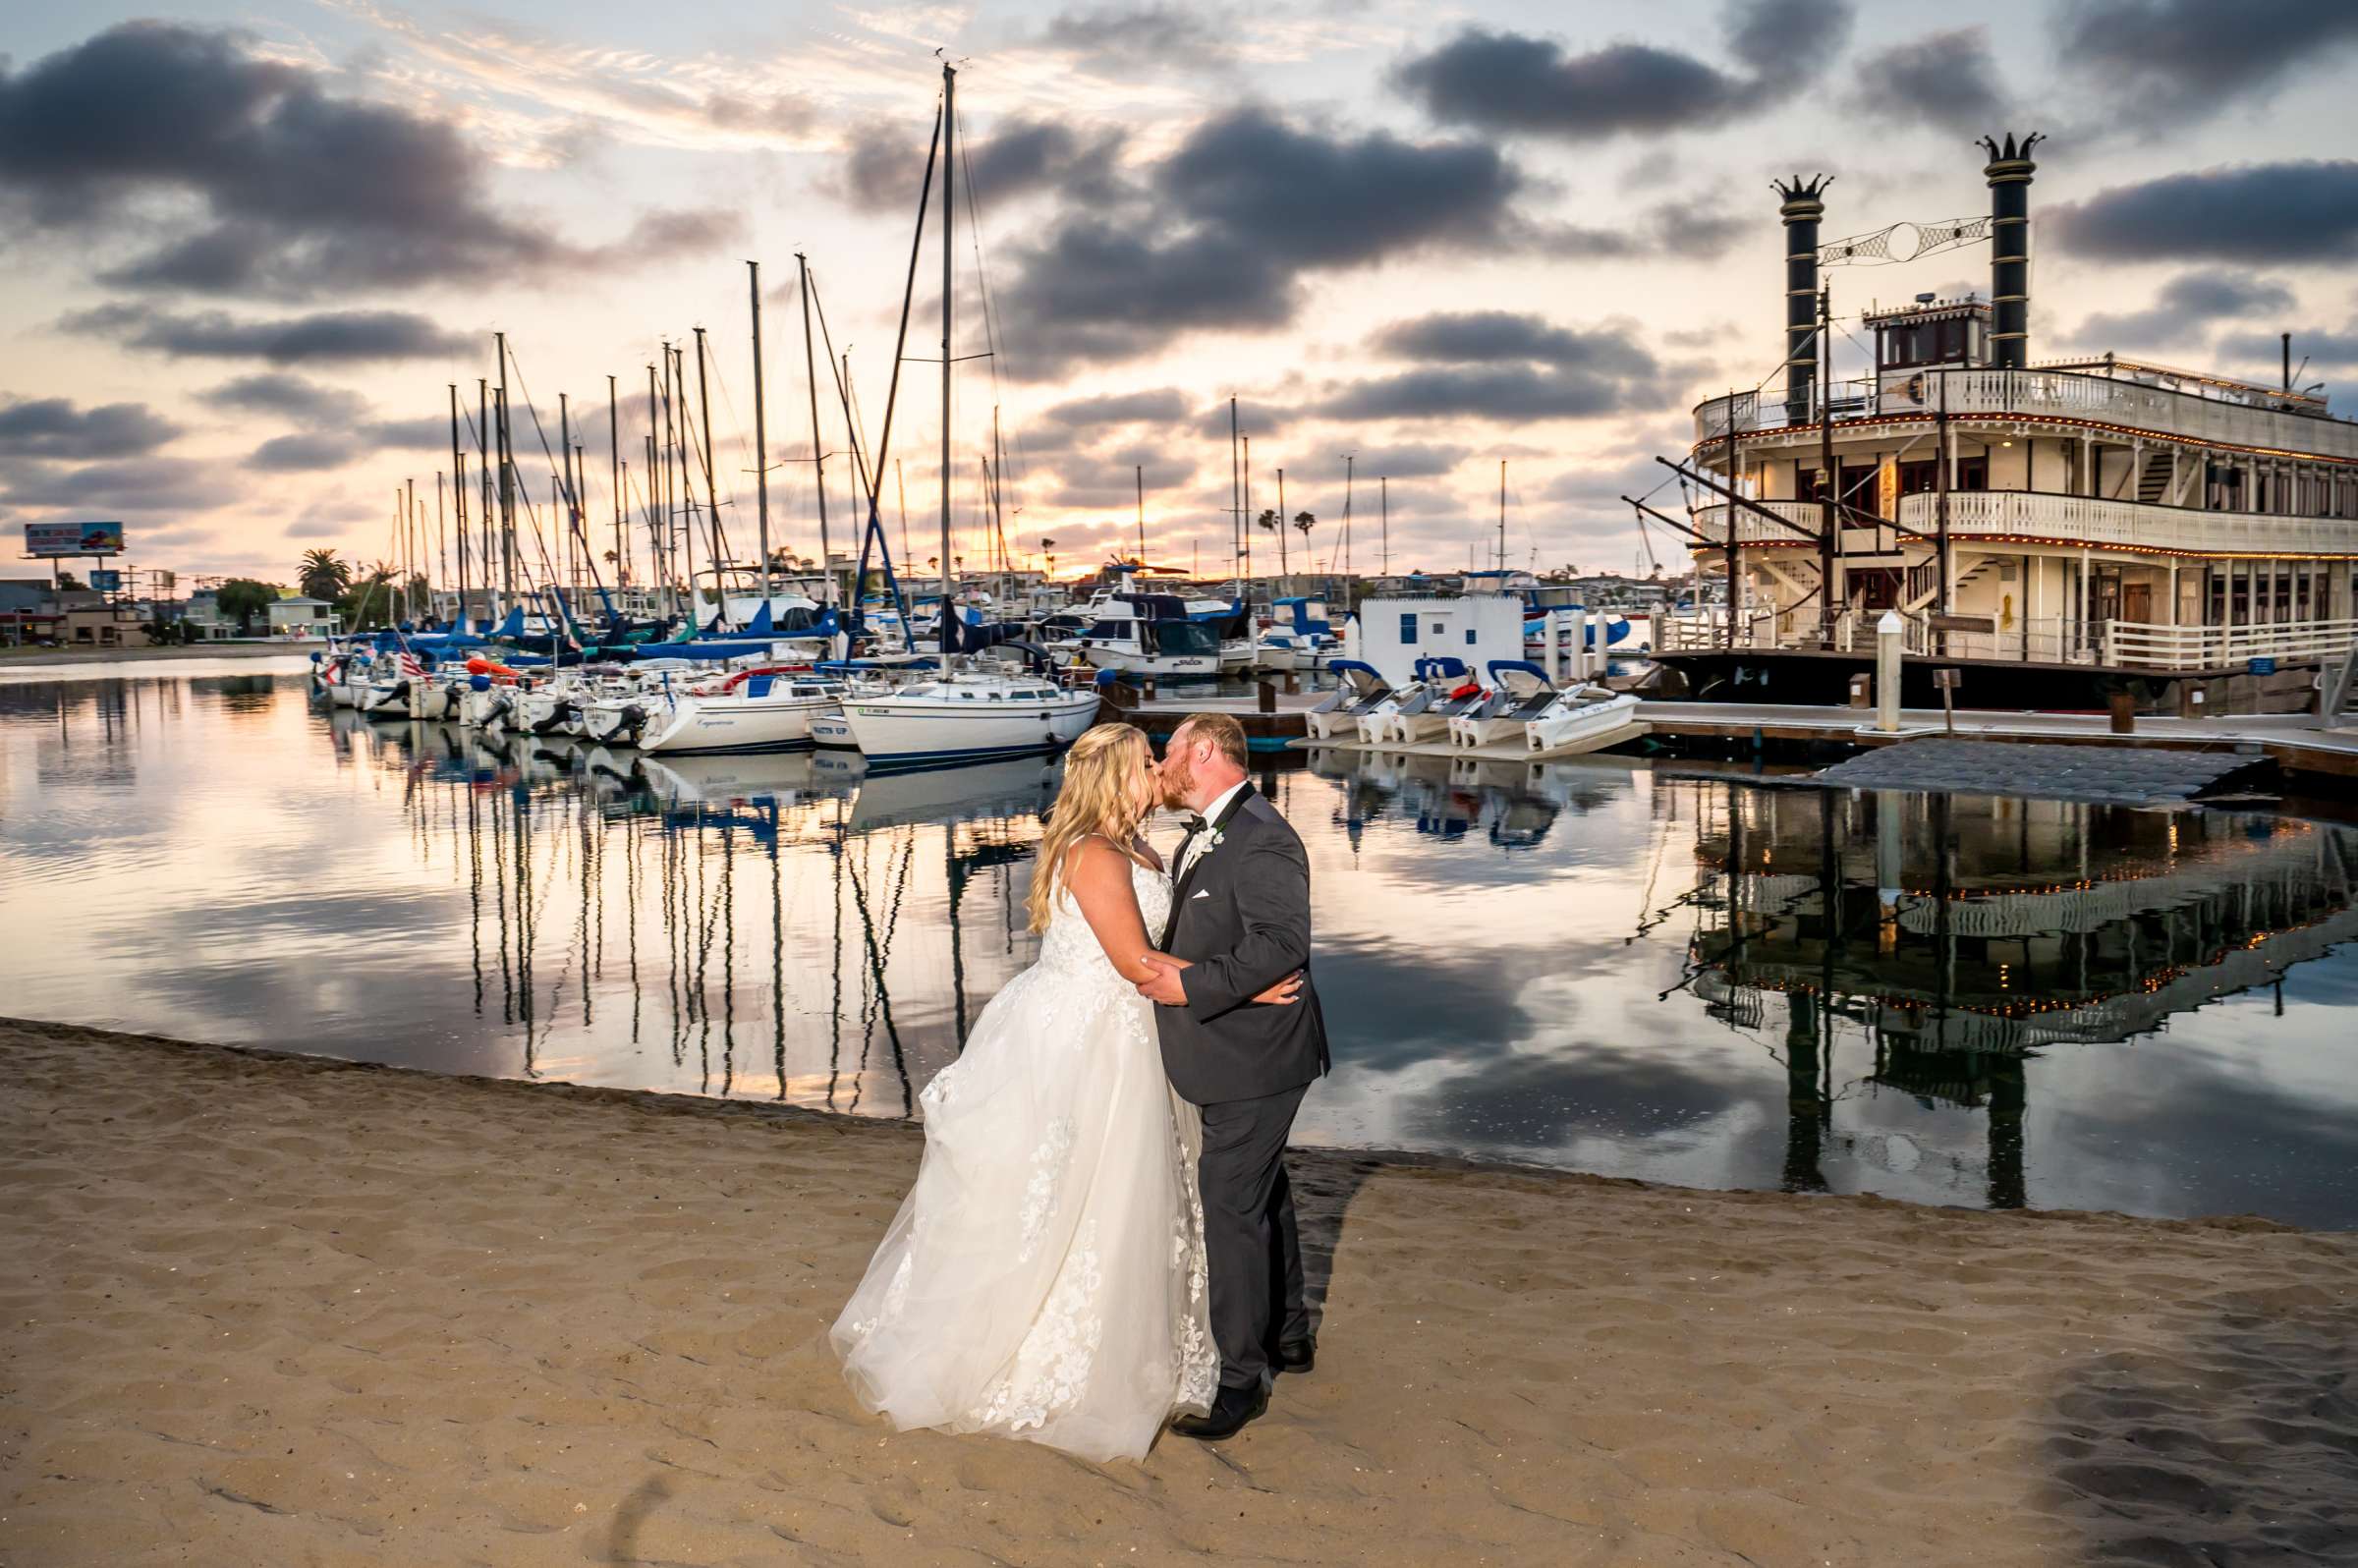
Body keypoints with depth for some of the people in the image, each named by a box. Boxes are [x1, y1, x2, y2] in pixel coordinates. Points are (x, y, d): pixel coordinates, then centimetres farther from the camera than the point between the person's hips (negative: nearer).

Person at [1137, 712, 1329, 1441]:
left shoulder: (1261, 839, -21)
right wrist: (1160, 967, 7)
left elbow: (1282, 944, -28)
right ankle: (1287, 1335, 39)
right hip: (1236, 1054, 10)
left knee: (1231, 1206, -5)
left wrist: (1190, 986, -25)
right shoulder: (1202, 838, 12)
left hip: (1254, 1059, -10)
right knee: (1262, 1192, 22)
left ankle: (1241, 1376, 7)